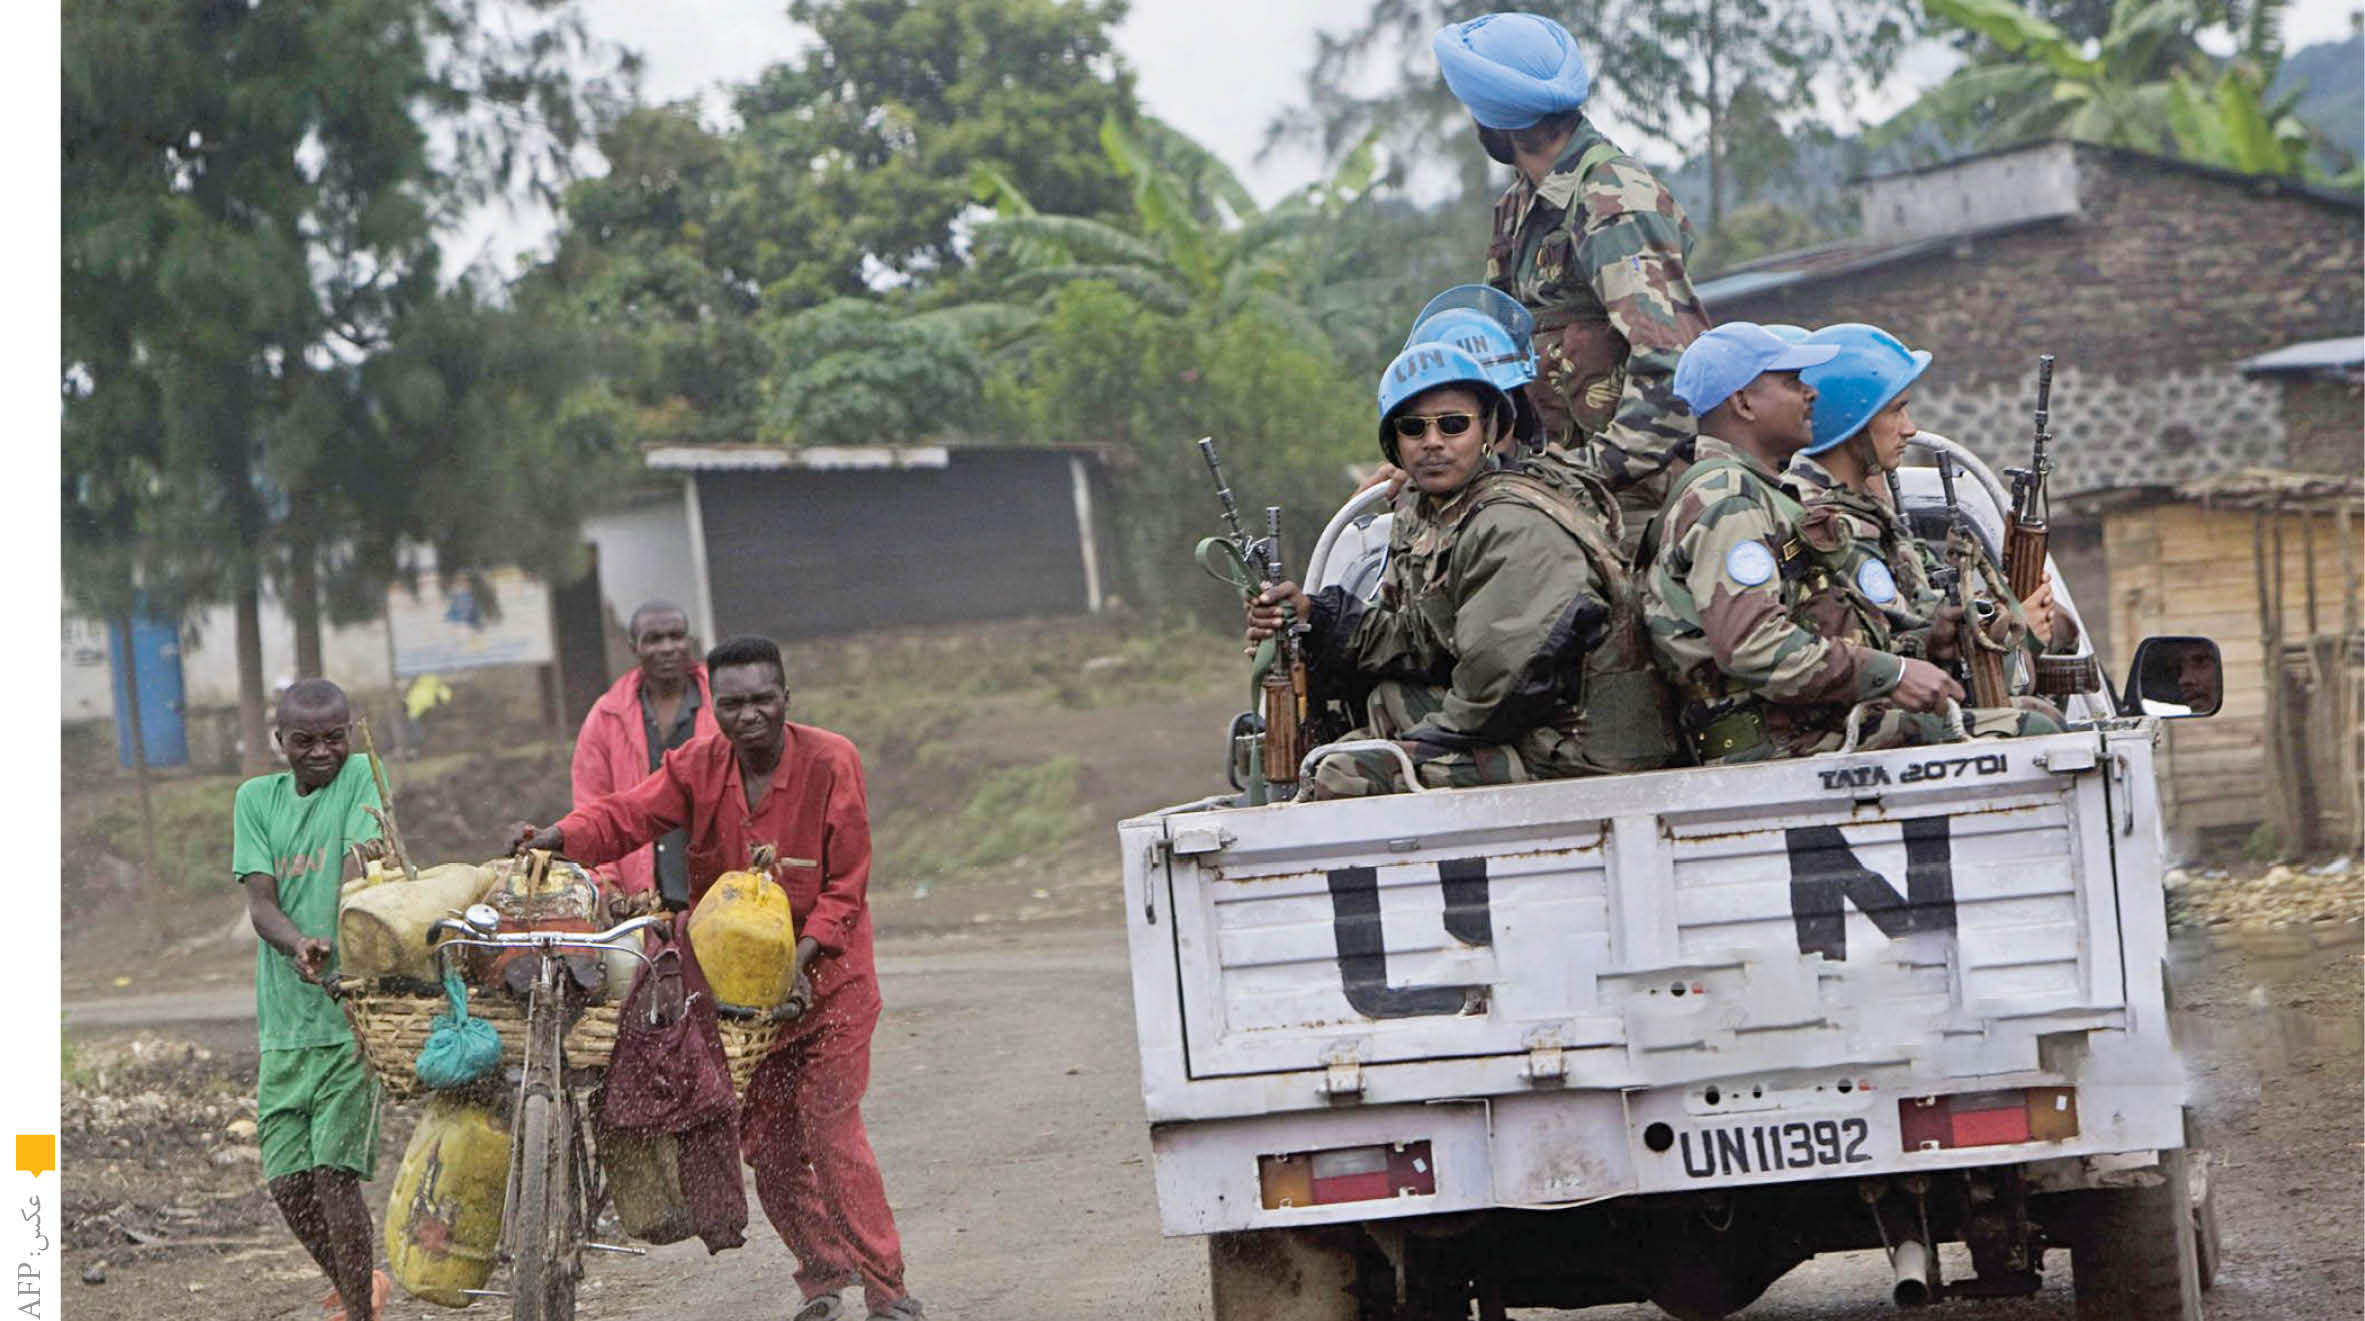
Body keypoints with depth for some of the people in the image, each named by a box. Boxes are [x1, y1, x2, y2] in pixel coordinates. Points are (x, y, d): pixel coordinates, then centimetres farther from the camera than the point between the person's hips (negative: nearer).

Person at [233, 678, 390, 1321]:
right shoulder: (256, 798, 9)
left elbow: (359, 867, -17)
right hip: (285, 1020, 5)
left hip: (351, 1011, -5)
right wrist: (299, 946, -24)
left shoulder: (362, 778, -2)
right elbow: (260, 900, -1)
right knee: (288, 1181, 5)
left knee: (335, 1171, -11)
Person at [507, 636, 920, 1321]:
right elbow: (628, 815, -16)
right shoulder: (698, 766, -3)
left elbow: (847, 883, -10)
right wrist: (559, 838, -35)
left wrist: (803, 953, -22)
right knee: (762, 1136, 6)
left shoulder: (830, 762, -12)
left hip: (826, 976, -4)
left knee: (830, 1130, -12)